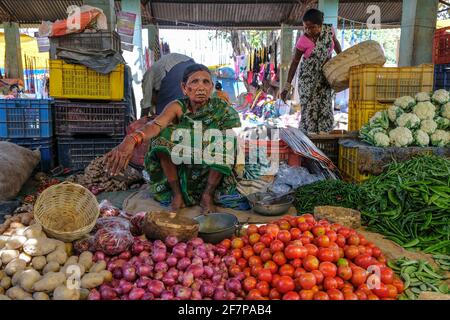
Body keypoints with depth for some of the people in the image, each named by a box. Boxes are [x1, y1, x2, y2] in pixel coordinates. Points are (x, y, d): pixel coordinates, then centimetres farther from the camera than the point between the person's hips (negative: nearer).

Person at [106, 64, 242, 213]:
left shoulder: (220, 108, -10)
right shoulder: (178, 107, -12)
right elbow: (156, 124, -32)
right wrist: (132, 139, -51)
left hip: (211, 173, 0)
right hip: (179, 171, 1)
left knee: (224, 139, -27)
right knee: (164, 134, -23)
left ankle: (208, 195, -10)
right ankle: (177, 193, -10)